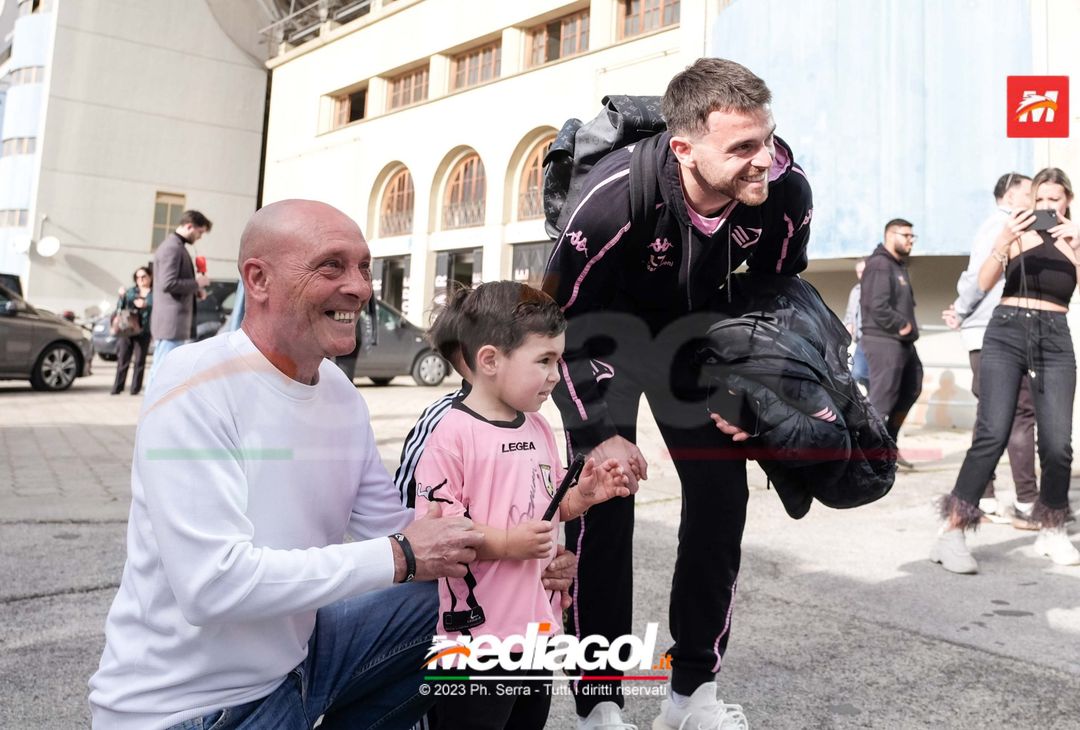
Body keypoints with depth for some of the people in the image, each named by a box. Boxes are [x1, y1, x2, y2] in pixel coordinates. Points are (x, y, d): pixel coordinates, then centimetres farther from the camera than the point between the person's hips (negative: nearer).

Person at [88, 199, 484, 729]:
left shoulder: (341, 392, 0)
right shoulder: (196, 390, -22)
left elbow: (394, 527, 3)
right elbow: (212, 584, -29)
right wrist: (399, 558, -25)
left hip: (294, 652, 7)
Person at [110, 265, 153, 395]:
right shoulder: (130, 291, 16)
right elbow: (119, 307, 12)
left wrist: (146, 306, -20)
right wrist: (122, 297, -5)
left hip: (143, 332, -2)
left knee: (139, 361, 0)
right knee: (123, 360, -1)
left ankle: (135, 389, 5)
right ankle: (117, 388, 0)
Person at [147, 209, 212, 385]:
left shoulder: (177, 246, 19)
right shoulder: (172, 247, -13)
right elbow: (168, 283, -22)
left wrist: (195, 290, 11)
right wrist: (196, 283, -10)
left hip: (175, 321, 11)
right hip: (172, 321, -11)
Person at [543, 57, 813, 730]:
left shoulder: (787, 192, -24)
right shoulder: (617, 195, -35)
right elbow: (562, 317, -22)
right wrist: (598, 433, -25)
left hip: (694, 331, 4)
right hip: (606, 329, -4)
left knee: (722, 496, -1)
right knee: (605, 503, -13)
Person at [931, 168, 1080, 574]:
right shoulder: (1018, 234, 7)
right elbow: (983, 284, -6)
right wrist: (1003, 242, -20)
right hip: (1007, 333, -2)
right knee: (992, 434, -15)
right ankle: (952, 534, -14)